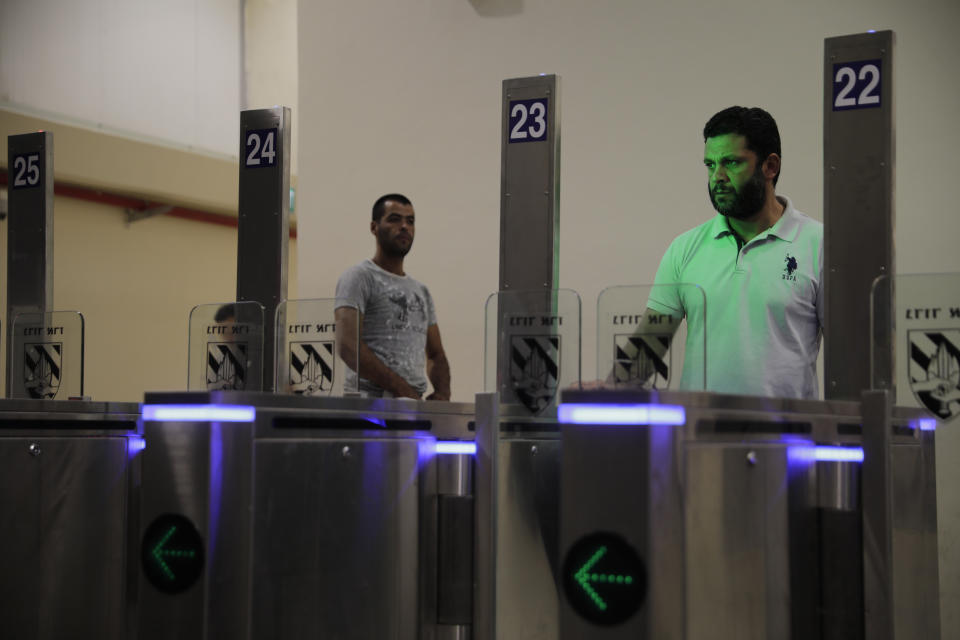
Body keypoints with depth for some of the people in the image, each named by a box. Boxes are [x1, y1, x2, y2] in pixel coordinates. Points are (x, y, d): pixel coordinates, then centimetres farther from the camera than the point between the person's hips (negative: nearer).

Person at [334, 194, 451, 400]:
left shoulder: (421, 291, 24)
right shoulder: (359, 277, 2)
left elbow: (435, 355, 25)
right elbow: (347, 345, -12)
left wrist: (443, 393, 3)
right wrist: (400, 388, -16)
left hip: (414, 405, 7)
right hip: (370, 403, -7)